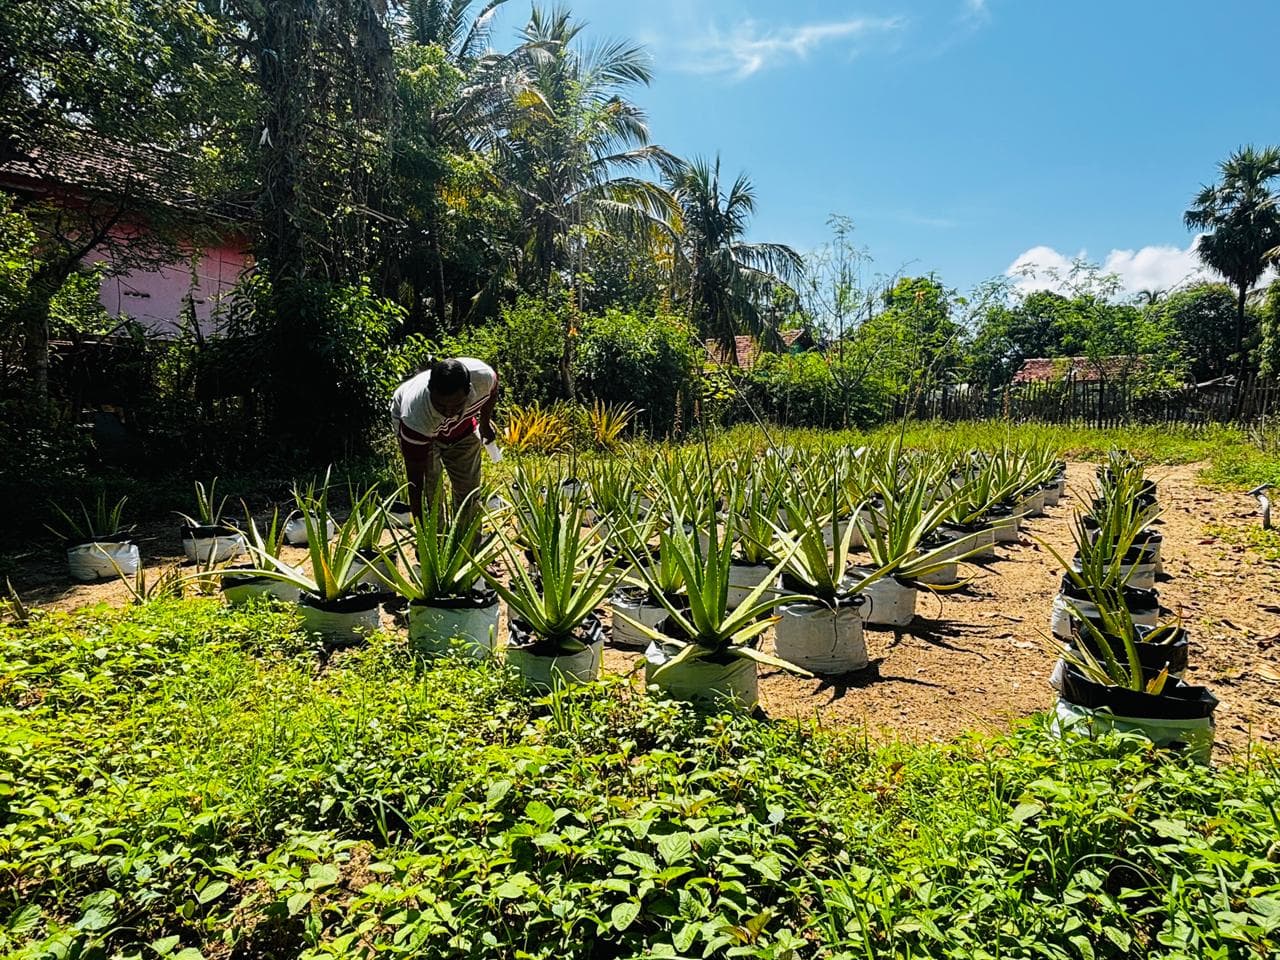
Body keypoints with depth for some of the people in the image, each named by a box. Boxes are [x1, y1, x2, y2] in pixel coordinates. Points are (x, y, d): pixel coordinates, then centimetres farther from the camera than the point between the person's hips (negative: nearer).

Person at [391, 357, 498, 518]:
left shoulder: (483, 376, -38)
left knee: (470, 491, 5)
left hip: (463, 426, 3)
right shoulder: (415, 416, -45)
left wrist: (485, 423, 7)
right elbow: (415, 481, -37)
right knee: (430, 491, -14)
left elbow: (492, 390, -8)